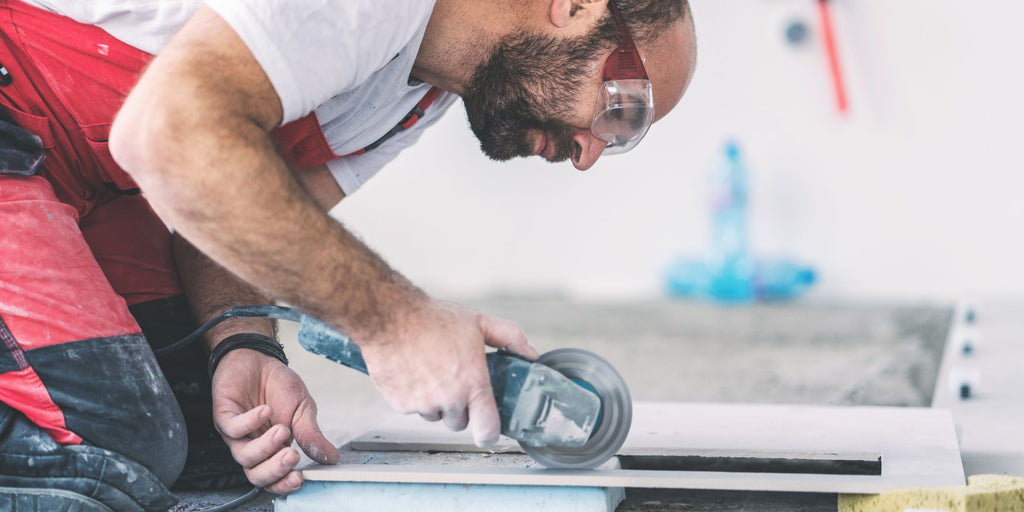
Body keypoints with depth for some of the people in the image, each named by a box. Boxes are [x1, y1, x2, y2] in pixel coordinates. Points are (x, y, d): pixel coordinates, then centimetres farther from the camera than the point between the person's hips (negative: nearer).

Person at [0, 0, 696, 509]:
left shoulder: (429, 86, 6)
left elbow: (251, 211, 5)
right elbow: (169, 133, -35)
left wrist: (243, 347, -16)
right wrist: (391, 317, -29)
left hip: (84, 171, 9)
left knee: (191, 442, 2)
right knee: (103, 453, -21)